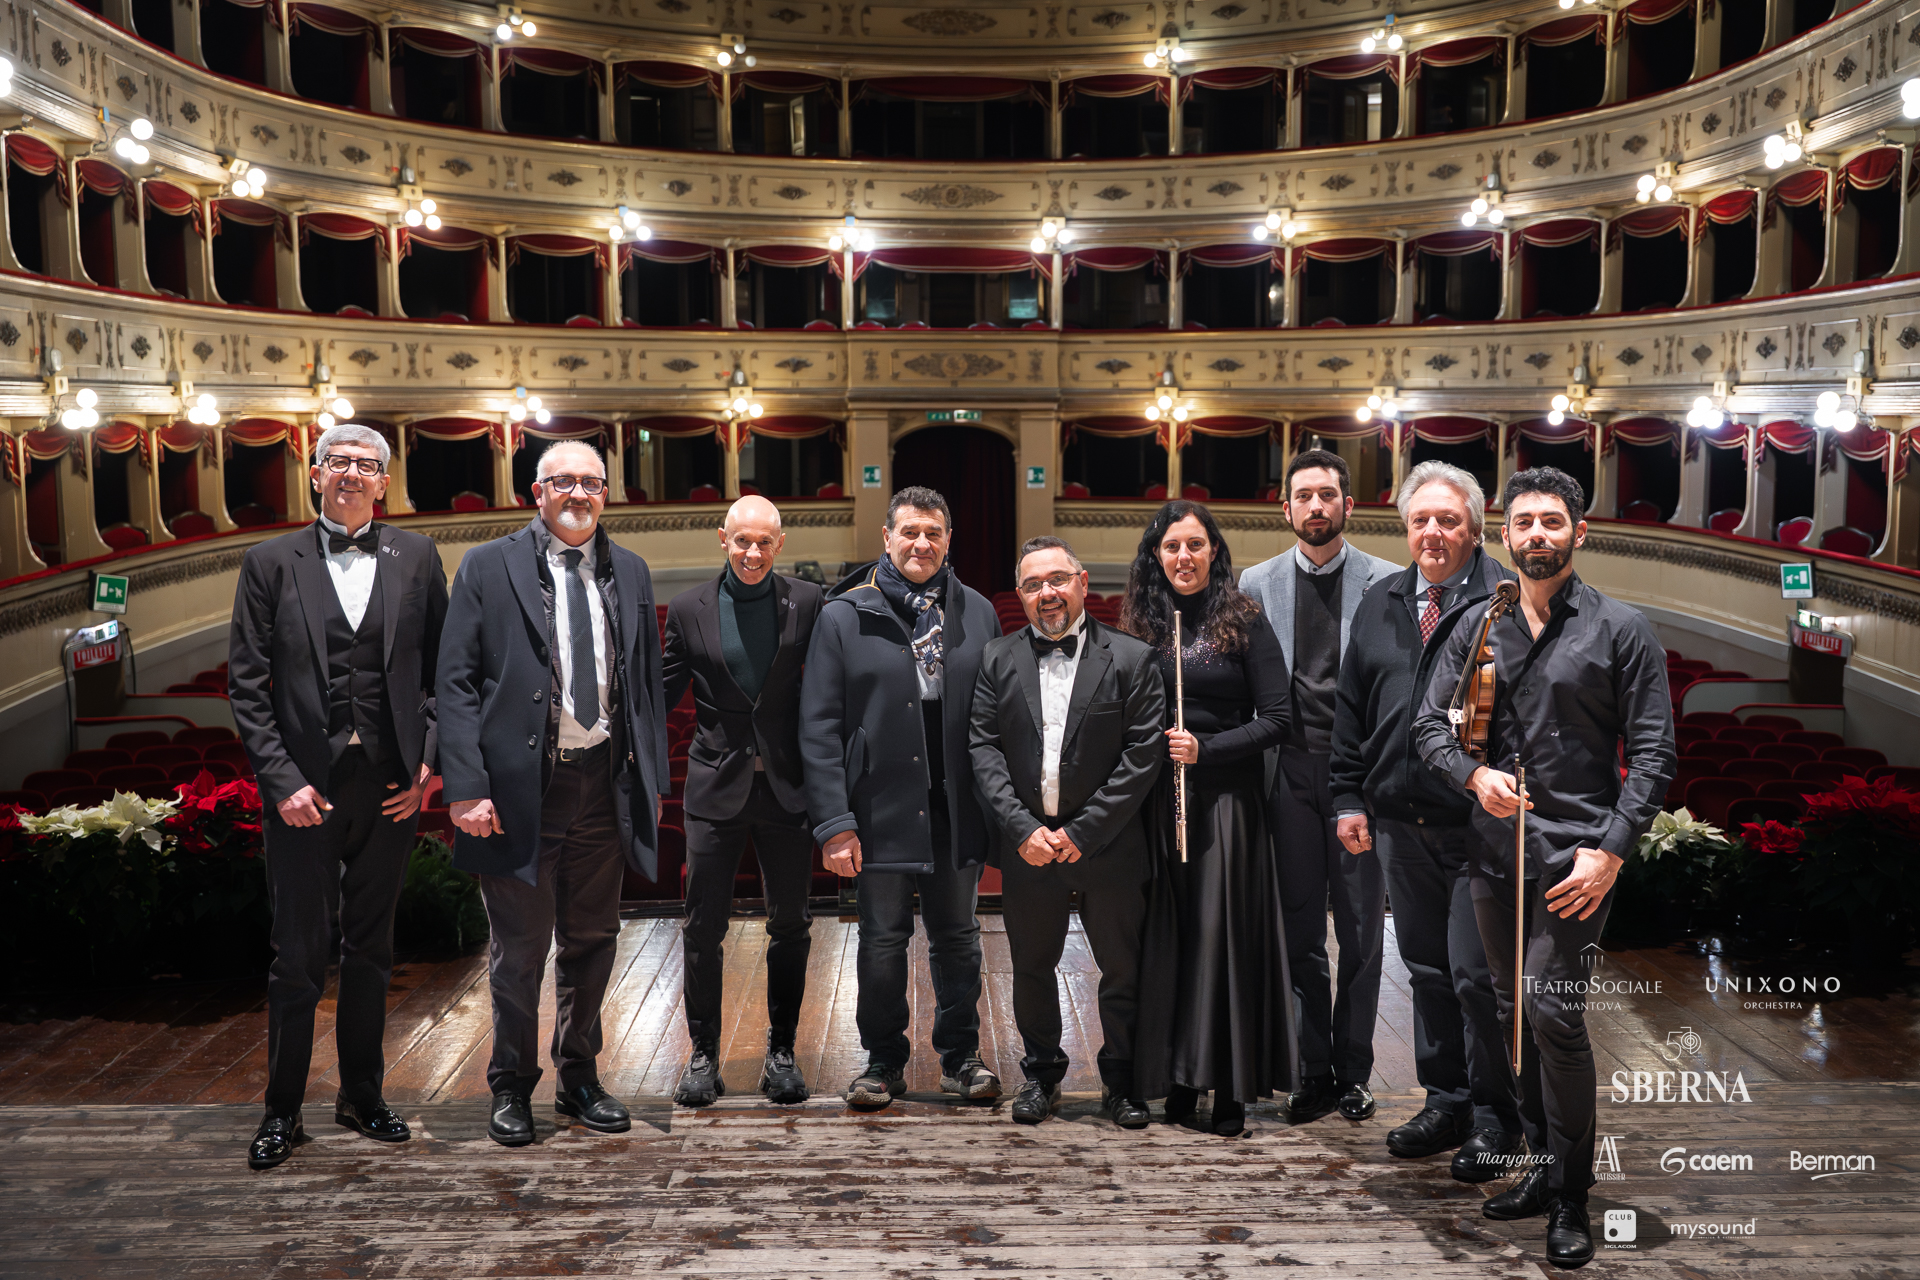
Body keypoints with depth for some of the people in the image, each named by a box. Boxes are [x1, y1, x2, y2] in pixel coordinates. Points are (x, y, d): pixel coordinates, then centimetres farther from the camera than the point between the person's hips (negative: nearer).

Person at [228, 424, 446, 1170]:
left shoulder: (416, 558, 6)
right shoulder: (271, 562, 2)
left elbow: (441, 667, 5)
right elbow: (246, 683, -2)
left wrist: (430, 760, -4)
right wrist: (281, 779, -10)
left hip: (390, 785, 2)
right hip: (305, 786, -2)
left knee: (370, 951, 14)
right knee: (299, 957, 4)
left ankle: (362, 1095, 28)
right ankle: (283, 1111, 20)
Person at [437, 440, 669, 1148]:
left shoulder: (629, 572, 11)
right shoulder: (488, 567, -1)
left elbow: (648, 681, 13)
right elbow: (456, 684, -5)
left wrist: (654, 780, 9)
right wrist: (465, 787, -13)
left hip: (606, 784, 4)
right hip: (522, 786, -4)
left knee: (591, 941, 13)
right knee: (519, 949, 7)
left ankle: (579, 1079, 29)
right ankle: (511, 1088, 24)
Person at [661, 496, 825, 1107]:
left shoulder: (808, 603, 0)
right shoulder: (689, 608, 2)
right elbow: (664, 690, 8)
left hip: (787, 785, 0)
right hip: (716, 785, 0)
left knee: (790, 925, 8)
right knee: (704, 927, 4)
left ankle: (781, 1051, 22)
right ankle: (703, 1055, 19)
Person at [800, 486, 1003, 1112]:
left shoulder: (977, 613, 5)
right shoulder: (843, 617, -2)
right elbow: (818, 727, -5)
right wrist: (834, 822, -11)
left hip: (957, 813, 2)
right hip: (881, 811, -2)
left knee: (957, 938, 13)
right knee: (883, 942, 8)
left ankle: (960, 1055, 29)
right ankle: (884, 1060, 25)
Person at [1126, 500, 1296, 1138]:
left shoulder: (1244, 622, -2)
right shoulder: (1140, 626, 10)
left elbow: (1276, 721, -6)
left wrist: (1205, 748, -14)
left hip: (1226, 802, -3)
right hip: (1156, 802, 3)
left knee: (1224, 935, -1)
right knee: (1166, 938, 5)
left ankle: (1230, 1092, 8)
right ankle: (1178, 1081, 17)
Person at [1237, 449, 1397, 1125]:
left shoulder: (1388, 583, 2)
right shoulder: (1256, 584, 7)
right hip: (1292, 771, 2)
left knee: (1361, 928, 5)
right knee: (1300, 930, 7)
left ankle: (1353, 1070, 18)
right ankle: (1315, 1071, 18)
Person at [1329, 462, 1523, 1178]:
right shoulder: (1379, 606, 13)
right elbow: (1351, 708, 16)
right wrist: (1349, 798, 11)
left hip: (1479, 824, -6)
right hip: (1399, 823, 6)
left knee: (1477, 974, -1)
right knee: (1426, 969, 15)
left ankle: (1494, 1118, 16)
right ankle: (1445, 1103, 28)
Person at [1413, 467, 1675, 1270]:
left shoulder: (1619, 630, -1)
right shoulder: (1476, 629, 10)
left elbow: (1653, 753, -4)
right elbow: (1429, 724, 9)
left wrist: (1611, 850, -13)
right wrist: (1475, 775, -12)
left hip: (1576, 850, -5)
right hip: (1494, 845, 5)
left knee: (1553, 1008, -13)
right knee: (1513, 1010, 11)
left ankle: (1571, 1200, 1)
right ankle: (1543, 1167, 26)